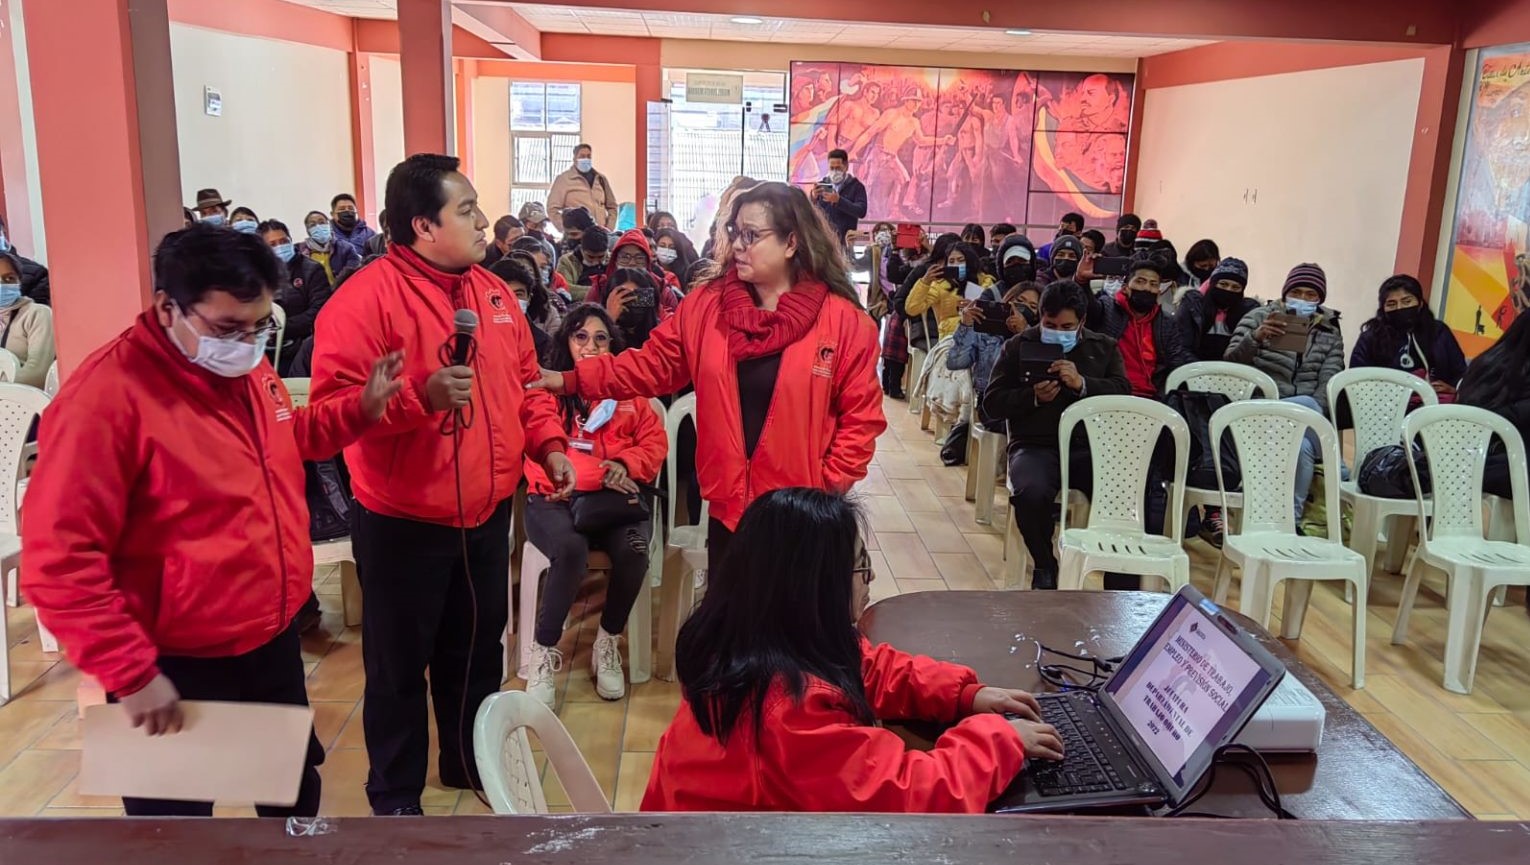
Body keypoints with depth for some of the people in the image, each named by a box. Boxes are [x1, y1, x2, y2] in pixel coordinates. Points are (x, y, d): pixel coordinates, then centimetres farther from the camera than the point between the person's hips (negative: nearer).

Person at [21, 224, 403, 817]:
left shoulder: (249, 368, 1)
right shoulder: (107, 395, -24)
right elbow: (60, 561, -23)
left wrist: (361, 408, 5)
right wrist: (130, 673, -22)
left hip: (274, 639, 7)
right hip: (177, 665, -7)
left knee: (296, 785, 25)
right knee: (176, 814, 15)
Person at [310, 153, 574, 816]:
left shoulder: (494, 293, 7)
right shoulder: (366, 297, -17)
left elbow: (525, 381, 14)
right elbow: (334, 403, -22)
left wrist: (549, 443, 2)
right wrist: (421, 395, -32)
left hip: (487, 515, 7)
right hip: (404, 524, -6)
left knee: (478, 650, 21)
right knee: (399, 665, 10)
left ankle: (473, 761, 41)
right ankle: (395, 796, 29)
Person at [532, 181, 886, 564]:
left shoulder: (843, 320, -9)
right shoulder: (706, 305, 1)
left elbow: (861, 415, -5)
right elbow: (653, 363, 2)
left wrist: (829, 486, -10)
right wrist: (572, 380, -7)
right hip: (729, 508, 3)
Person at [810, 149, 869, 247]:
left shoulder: (856, 186, 3)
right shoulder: (821, 185, 10)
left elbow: (861, 211, -11)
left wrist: (839, 200, -23)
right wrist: (813, 197, -19)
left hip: (844, 240, -2)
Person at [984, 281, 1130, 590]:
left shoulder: (1104, 347, 18)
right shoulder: (1018, 347, 13)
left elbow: (1123, 392, 3)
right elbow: (992, 403, 7)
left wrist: (1082, 384, -14)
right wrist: (1033, 396, -11)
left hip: (1090, 446, 1)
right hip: (1036, 445, -1)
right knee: (1032, 493, -34)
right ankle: (1045, 566, -4)